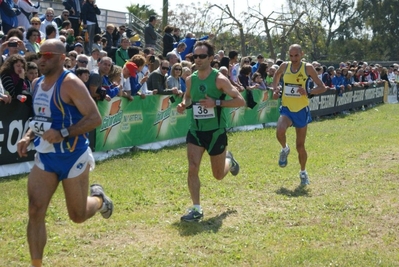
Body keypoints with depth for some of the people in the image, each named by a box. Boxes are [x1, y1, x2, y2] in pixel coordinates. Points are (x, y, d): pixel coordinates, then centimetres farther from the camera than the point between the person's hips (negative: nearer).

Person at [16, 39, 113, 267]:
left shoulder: (71, 84, -17)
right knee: (35, 211, -5)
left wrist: (63, 134, -28)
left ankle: (99, 199, 42)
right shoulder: (37, 84, 7)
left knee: (78, 215, 7)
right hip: (45, 157, 6)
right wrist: (28, 137, 3)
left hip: (73, 156, -6)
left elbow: (95, 118, -21)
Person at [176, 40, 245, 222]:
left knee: (218, 175, 10)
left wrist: (216, 103, -25)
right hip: (195, 130, 3)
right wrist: (184, 104, -2)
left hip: (216, 131, -3)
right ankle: (196, 209, -3)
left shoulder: (219, 79, -13)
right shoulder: (190, 79, 1)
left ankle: (229, 160, 46)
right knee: (192, 168, -13)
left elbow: (240, 101, -15)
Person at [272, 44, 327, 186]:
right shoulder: (284, 66, -2)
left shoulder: (308, 68, -10)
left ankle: (303, 172, 31)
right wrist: (275, 89, 4)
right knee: (280, 131, -31)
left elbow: (322, 87, -9)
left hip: (301, 110, -1)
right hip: (286, 109, 1)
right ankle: (285, 149, 3)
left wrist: (308, 92, -27)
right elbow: (276, 75, 22)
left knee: (300, 146, 7)